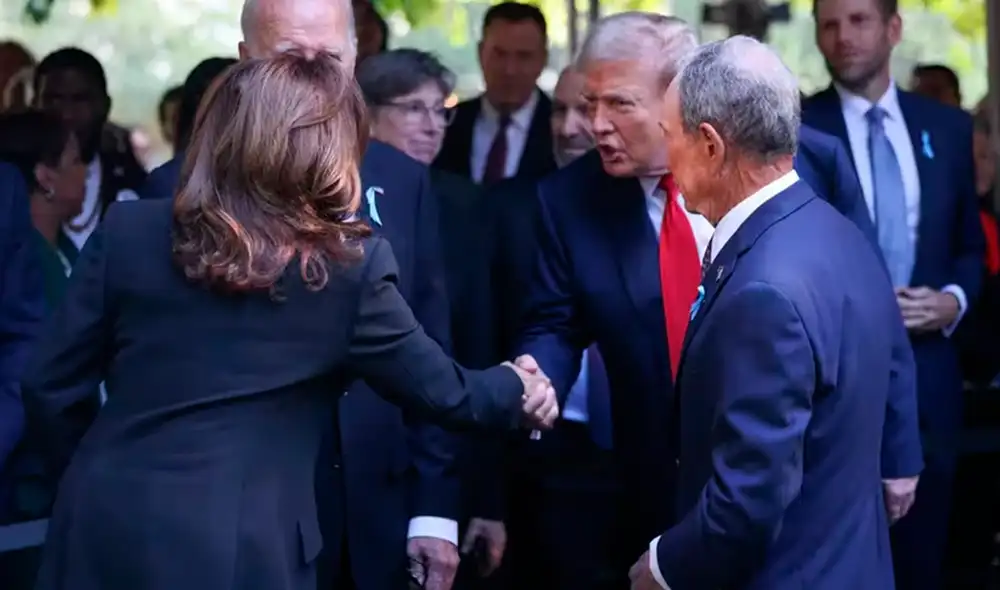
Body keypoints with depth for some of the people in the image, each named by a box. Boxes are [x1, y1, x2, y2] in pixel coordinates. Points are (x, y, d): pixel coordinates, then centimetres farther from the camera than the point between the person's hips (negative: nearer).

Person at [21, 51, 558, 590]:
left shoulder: (128, 231, -2)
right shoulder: (349, 266, -7)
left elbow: (49, 387, 3)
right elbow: (437, 387, 5)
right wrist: (514, 392, 25)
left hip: (109, 528, 2)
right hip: (241, 546, -2)